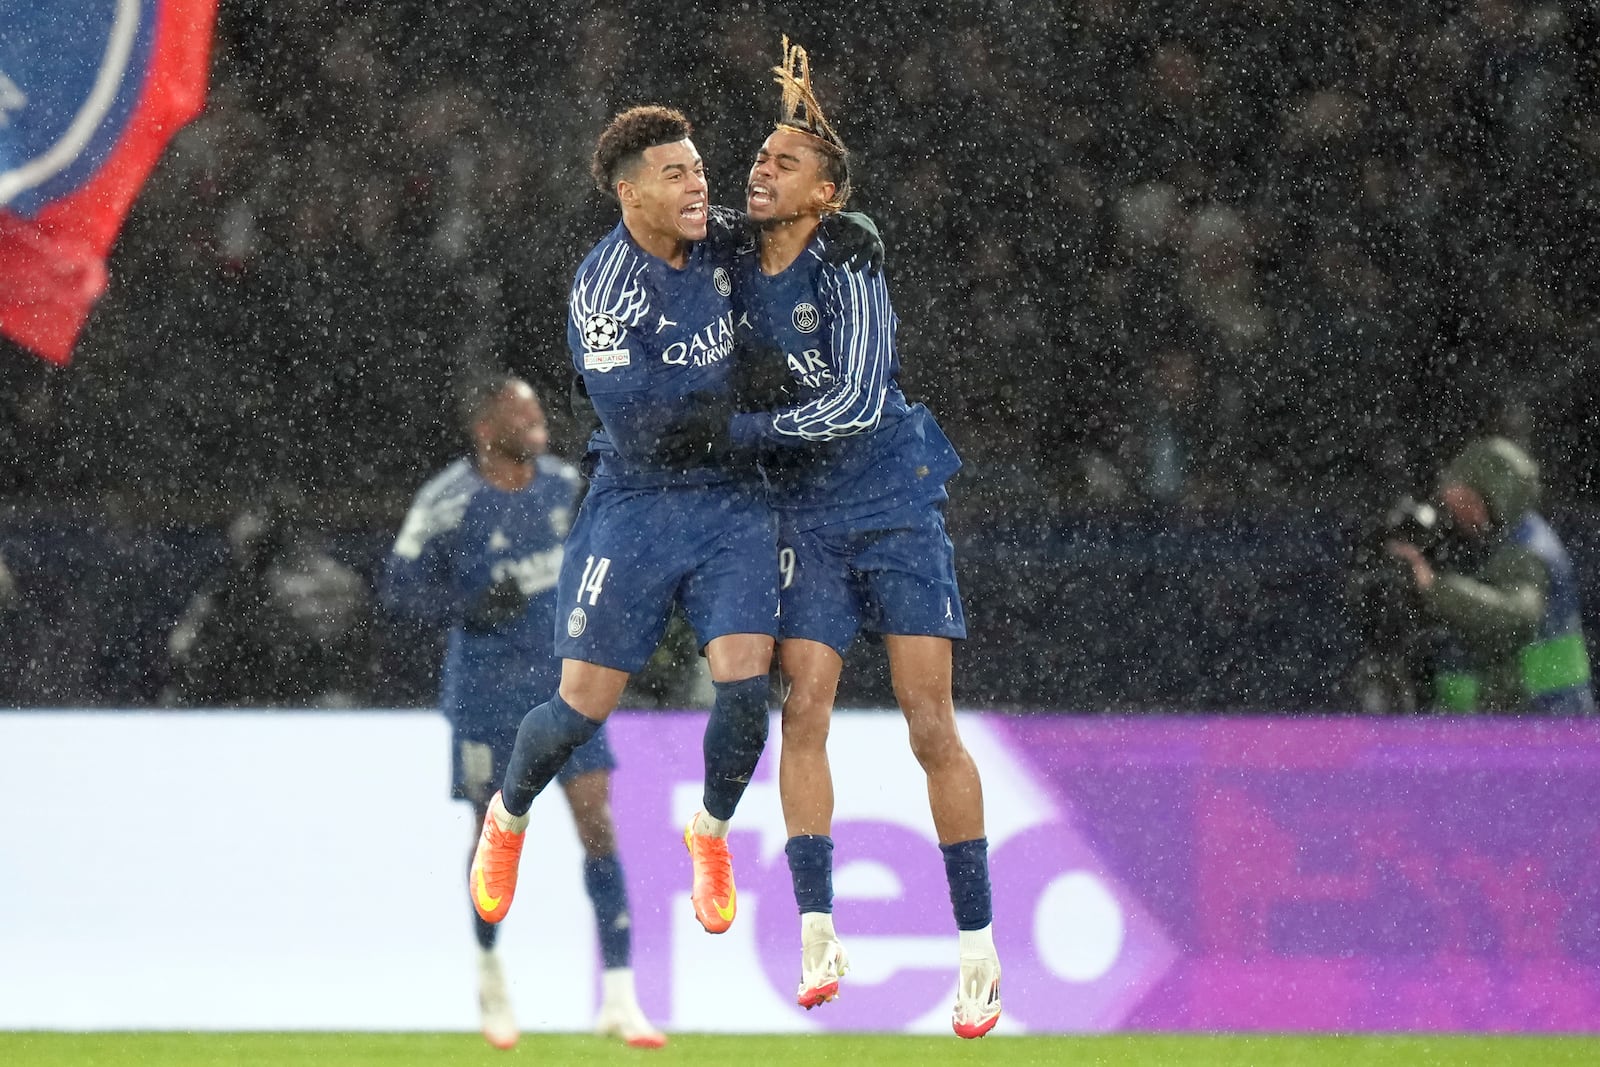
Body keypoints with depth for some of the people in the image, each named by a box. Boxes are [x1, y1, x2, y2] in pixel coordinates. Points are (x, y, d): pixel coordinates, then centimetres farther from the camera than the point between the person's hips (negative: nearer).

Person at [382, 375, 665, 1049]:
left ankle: (620, 1000, -9)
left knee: (598, 824, -8)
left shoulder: (562, 482, 2)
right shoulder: (449, 502, -14)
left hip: (566, 678, 4)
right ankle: (490, 971, 34)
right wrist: (471, 605, -22)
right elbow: (400, 590, -10)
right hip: (489, 686, -4)